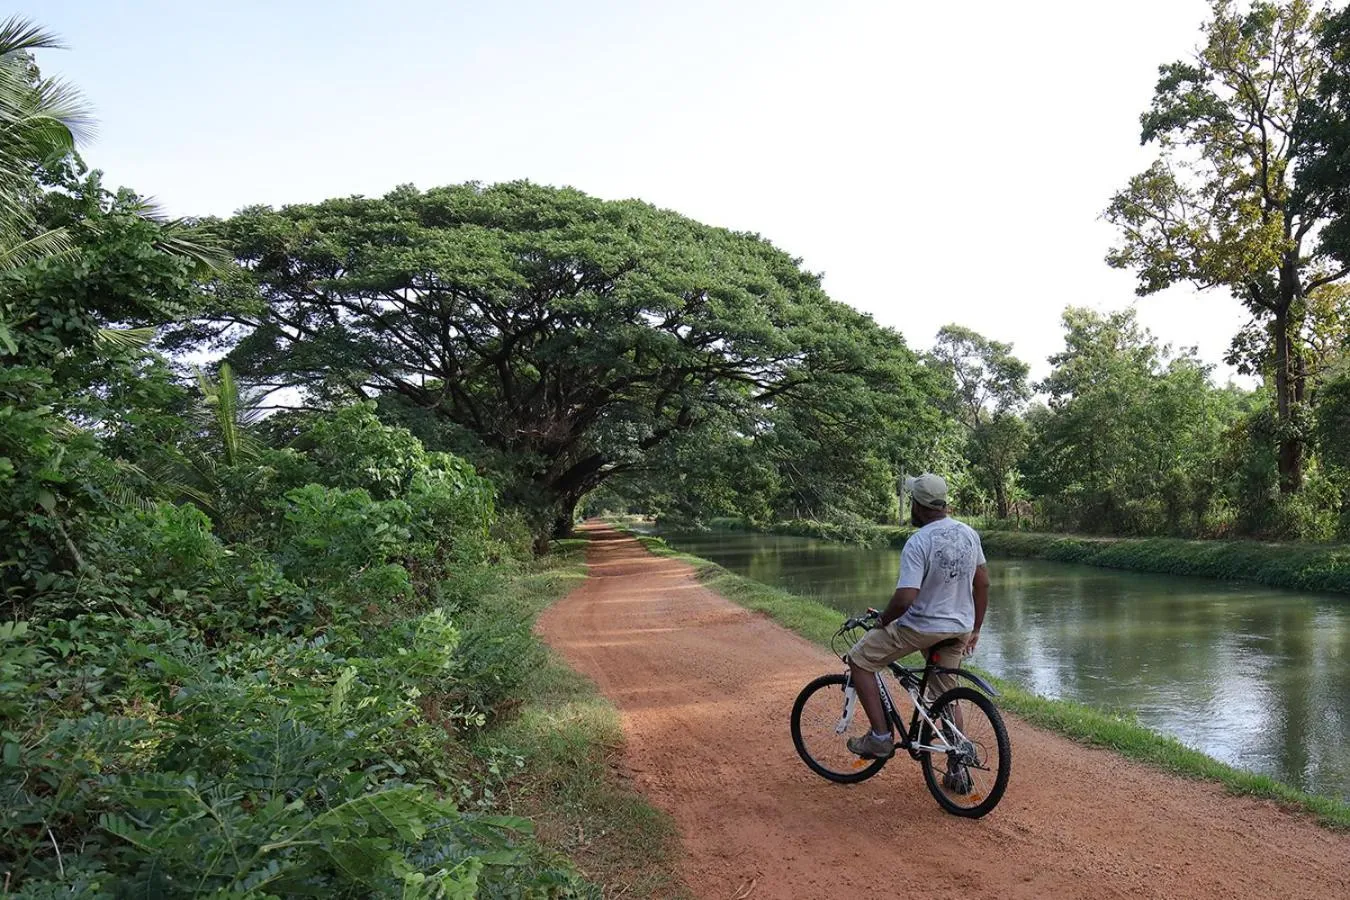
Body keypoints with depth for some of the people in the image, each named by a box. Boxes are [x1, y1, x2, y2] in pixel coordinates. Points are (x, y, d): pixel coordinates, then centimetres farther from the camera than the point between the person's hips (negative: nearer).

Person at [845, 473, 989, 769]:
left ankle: (880, 737, 5)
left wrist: (881, 622, -9)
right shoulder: (968, 533, 1)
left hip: (922, 628, -7)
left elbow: (904, 599, -28)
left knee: (859, 660, 6)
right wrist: (974, 630, 18)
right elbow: (983, 583, 9)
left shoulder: (918, 543, -22)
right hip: (959, 629, 7)